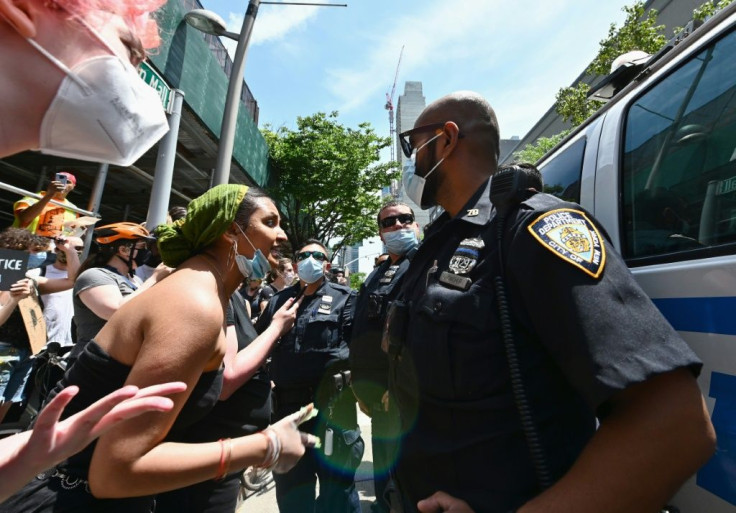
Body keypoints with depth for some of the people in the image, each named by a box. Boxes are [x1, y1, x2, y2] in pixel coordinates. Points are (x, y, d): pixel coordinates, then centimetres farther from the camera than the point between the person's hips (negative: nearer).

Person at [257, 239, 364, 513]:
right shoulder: (279, 300, 12)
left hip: (332, 402, -3)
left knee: (336, 480, 13)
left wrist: (355, 383, -17)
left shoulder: (344, 297, 1)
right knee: (290, 482, 20)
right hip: (287, 402, 4)